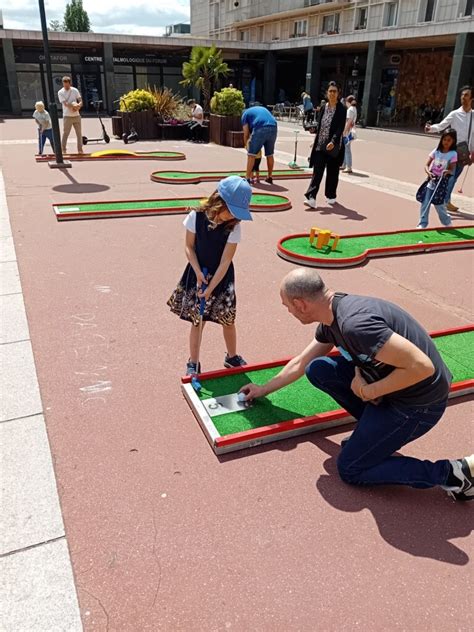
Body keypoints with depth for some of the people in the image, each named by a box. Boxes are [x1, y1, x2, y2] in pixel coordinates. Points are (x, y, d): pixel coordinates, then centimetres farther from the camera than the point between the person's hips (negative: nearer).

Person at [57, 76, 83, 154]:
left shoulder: (75, 90, 7)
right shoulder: (60, 92, -3)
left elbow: (80, 101, 2)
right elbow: (65, 103, -13)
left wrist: (78, 106, -19)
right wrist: (74, 106, -19)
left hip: (76, 115, 4)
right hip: (67, 116, -4)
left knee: (79, 133, 6)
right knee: (65, 134, -4)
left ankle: (80, 150, 14)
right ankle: (63, 150, 0)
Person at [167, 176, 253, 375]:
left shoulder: (233, 226, -16)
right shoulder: (196, 217, -16)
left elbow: (225, 261, -16)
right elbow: (189, 247, -5)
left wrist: (210, 288, -19)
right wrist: (198, 273, -16)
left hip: (222, 278, 0)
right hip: (198, 274, 0)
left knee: (228, 320, 9)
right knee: (196, 320, 4)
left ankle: (232, 357, 32)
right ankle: (193, 363, 17)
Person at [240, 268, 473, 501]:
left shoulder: (354, 323, -30)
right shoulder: (331, 319, 1)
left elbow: (422, 367, -31)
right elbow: (300, 363, 18)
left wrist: (367, 392, -19)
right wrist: (264, 389, 28)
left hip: (417, 402, -8)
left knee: (350, 470, 2)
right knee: (317, 369, 4)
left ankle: (452, 472, 3)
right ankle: (374, 427, 11)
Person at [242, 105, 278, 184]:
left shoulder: (245, 114, 20)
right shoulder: (262, 108, 37)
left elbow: (246, 133, 14)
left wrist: (245, 144, 30)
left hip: (260, 129, -5)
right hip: (273, 128, 5)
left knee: (251, 154, 2)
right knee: (270, 155, 18)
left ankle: (247, 178, 0)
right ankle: (269, 177, 27)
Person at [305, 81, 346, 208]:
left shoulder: (341, 109, -3)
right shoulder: (323, 107, 11)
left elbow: (340, 128, -11)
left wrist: (333, 141, -24)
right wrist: (314, 129, -3)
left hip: (333, 146, -3)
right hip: (320, 145, 3)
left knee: (332, 172, 8)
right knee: (317, 171, -6)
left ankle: (331, 196, 23)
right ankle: (311, 198, -12)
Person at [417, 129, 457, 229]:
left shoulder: (453, 154, -5)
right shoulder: (436, 151, 2)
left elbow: (452, 169, -10)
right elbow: (427, 165, -2)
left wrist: (447, 171, -34)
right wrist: (429, 173, -23)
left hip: (442, 182, -3)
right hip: (432, 180, 3)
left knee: (439, 205, -6)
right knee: (425, 203, -2)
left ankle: (447, 223, 16)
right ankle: (422, 223, 8)